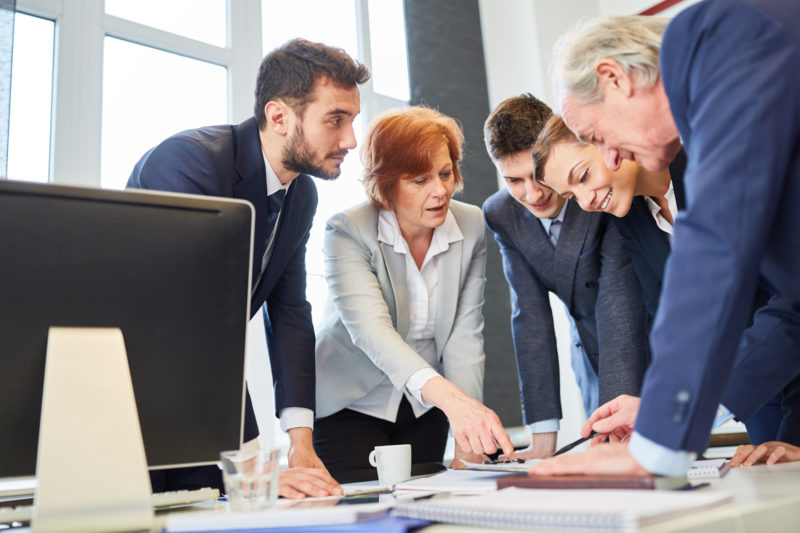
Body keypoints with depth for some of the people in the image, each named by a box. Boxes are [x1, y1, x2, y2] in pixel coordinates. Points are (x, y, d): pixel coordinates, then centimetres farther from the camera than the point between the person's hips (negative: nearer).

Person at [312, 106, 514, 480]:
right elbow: (371, 329, -36)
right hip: (350, 405, -3)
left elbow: (464, 334, -12)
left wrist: (467, 438, -22)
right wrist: (453, 400, -51)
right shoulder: (348, 232, -21)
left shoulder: (471, 226, -8)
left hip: (426, 408, 4)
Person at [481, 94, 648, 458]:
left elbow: (619, 310, -34)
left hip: (650, 351, -3)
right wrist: (543, 435, -19)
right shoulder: (500, 215, -13)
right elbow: (530, 315, -15)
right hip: (593, 357, 4)